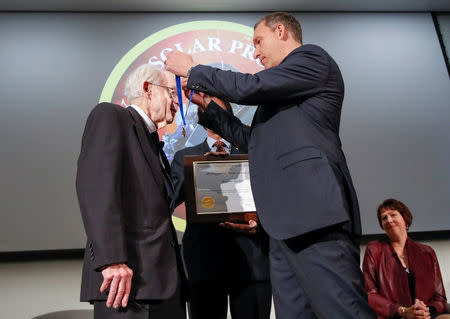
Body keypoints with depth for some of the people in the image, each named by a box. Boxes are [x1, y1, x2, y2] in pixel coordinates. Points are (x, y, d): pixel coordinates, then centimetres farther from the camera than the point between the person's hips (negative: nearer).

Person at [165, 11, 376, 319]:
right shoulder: (281, 93, 31)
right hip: (287, 224, 9)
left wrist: (193, 69, 7)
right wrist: (209, 106, 28)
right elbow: (252, 139, 31)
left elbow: (249, 87, -7)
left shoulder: (312, 57, 4)